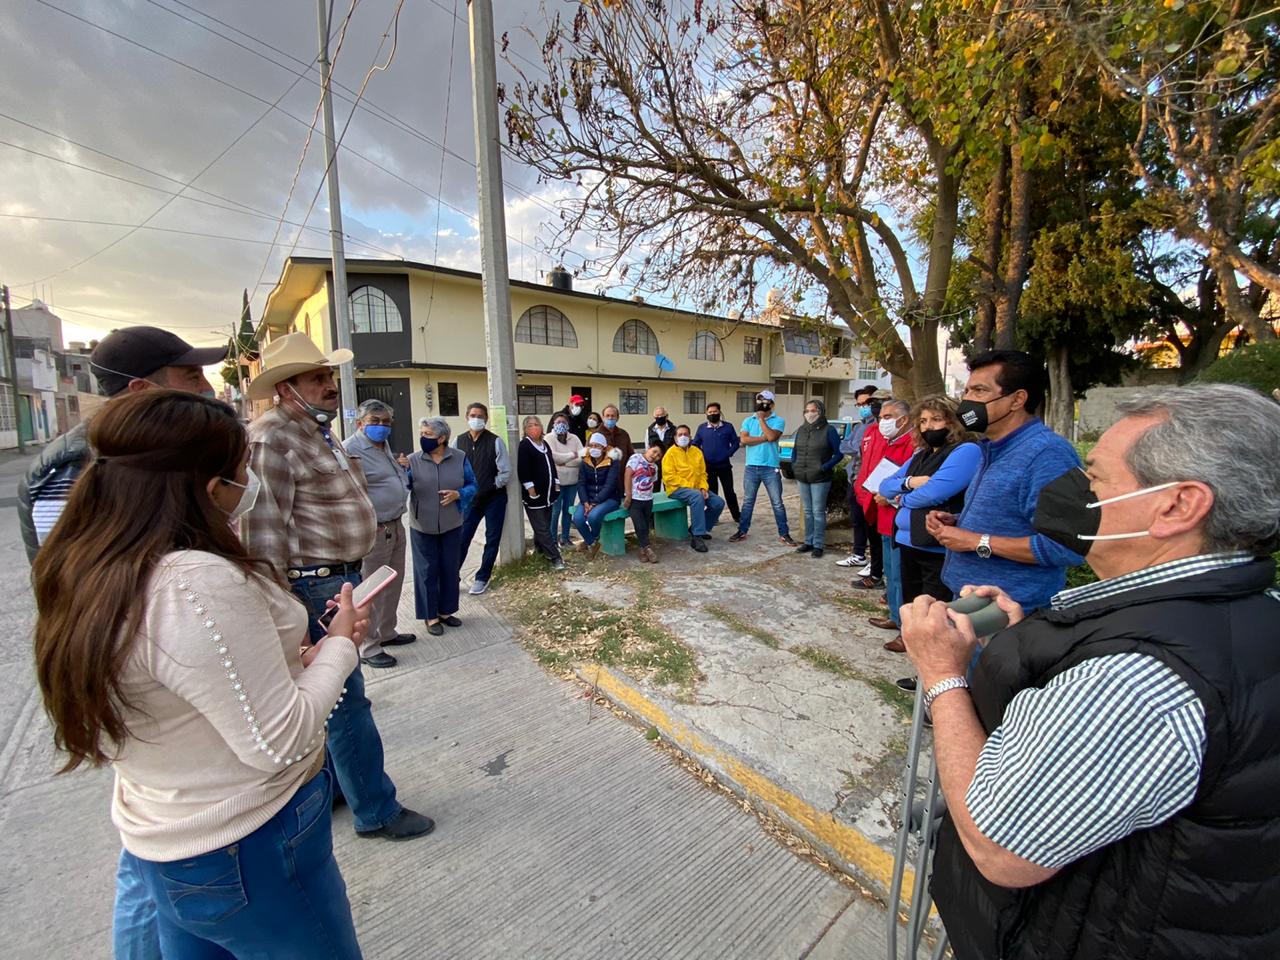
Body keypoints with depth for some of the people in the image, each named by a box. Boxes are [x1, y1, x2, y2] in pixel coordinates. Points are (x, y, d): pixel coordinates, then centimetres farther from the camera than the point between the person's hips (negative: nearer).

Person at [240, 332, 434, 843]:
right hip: (314, 589, -10)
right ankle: (377, 810, 18)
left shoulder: (320, 433, 14)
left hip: (342, 580, 10)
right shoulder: (271, 440, -17)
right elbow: (263, 535, -22)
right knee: (348, 701, 2)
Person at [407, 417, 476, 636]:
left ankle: (446, 611, 30)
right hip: (422, 527, -1)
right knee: (427, 571, 7)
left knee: (450, 569, 12)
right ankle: (431, 616, 21)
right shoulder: (413, 460, -5)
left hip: (451, 525, 2)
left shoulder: (459, 458, -4)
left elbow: (472, 485, 1)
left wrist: (458, 494, -18)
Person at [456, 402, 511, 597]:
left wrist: (490, 487, -14)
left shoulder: (495, 442, -11)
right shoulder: (459, 441, -1)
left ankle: (482, 578, 22)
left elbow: (506, 472, -10)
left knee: (492, 540, 7)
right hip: (470, 499, 2)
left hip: (494, 498, -2)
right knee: (461, 539, 2)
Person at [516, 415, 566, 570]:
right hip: (534, 493, -7)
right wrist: (530, 489, -19)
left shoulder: (545, 444, 14)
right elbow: (522, 470, -16)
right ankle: (555, 557, -4)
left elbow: (552, 464, 21)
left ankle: (539, 547, 33)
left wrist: (556, 484, 15)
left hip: (548, 492, 8)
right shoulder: (524, 445, -10)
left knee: (545, 525, 15)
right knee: (542, 528, -4)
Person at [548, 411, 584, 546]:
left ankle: (565, 536, 25)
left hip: (573, 481, 4)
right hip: (556, 481, -4)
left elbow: (583, 458, -4)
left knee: (568, 509, 13)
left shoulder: (574, 438, 7)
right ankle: (552, 538, 11)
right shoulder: (549, 438, -3)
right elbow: (552, 456, -20)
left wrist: (564, 462, -17)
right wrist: (572, 455, -14)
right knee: (555, 510, -1)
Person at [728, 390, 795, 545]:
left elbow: (771, 436, -20)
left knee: (777, 503, 4)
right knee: (747, 502, 11)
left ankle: (784, 534, 14)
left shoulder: (778, 421, -2)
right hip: (751, 467, 3)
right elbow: (743, 440, -9)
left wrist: (761, 419, -10)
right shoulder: (748, 421, 7)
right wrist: (764, 438, -13)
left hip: (771, 468, -2)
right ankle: (742, 532, 20)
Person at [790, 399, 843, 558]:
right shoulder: (801, 430, 10)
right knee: (807, 511, 14)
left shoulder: (829, 430, -8)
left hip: (820, 479, -6)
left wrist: (824, 467, -15)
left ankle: (818, 545, 9)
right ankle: (808, 542, 24)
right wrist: (794, 467, 7)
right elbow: (795, 450, 19)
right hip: (802, 478, 6)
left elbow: (839, 453, -9)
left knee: (818, 512, 0)